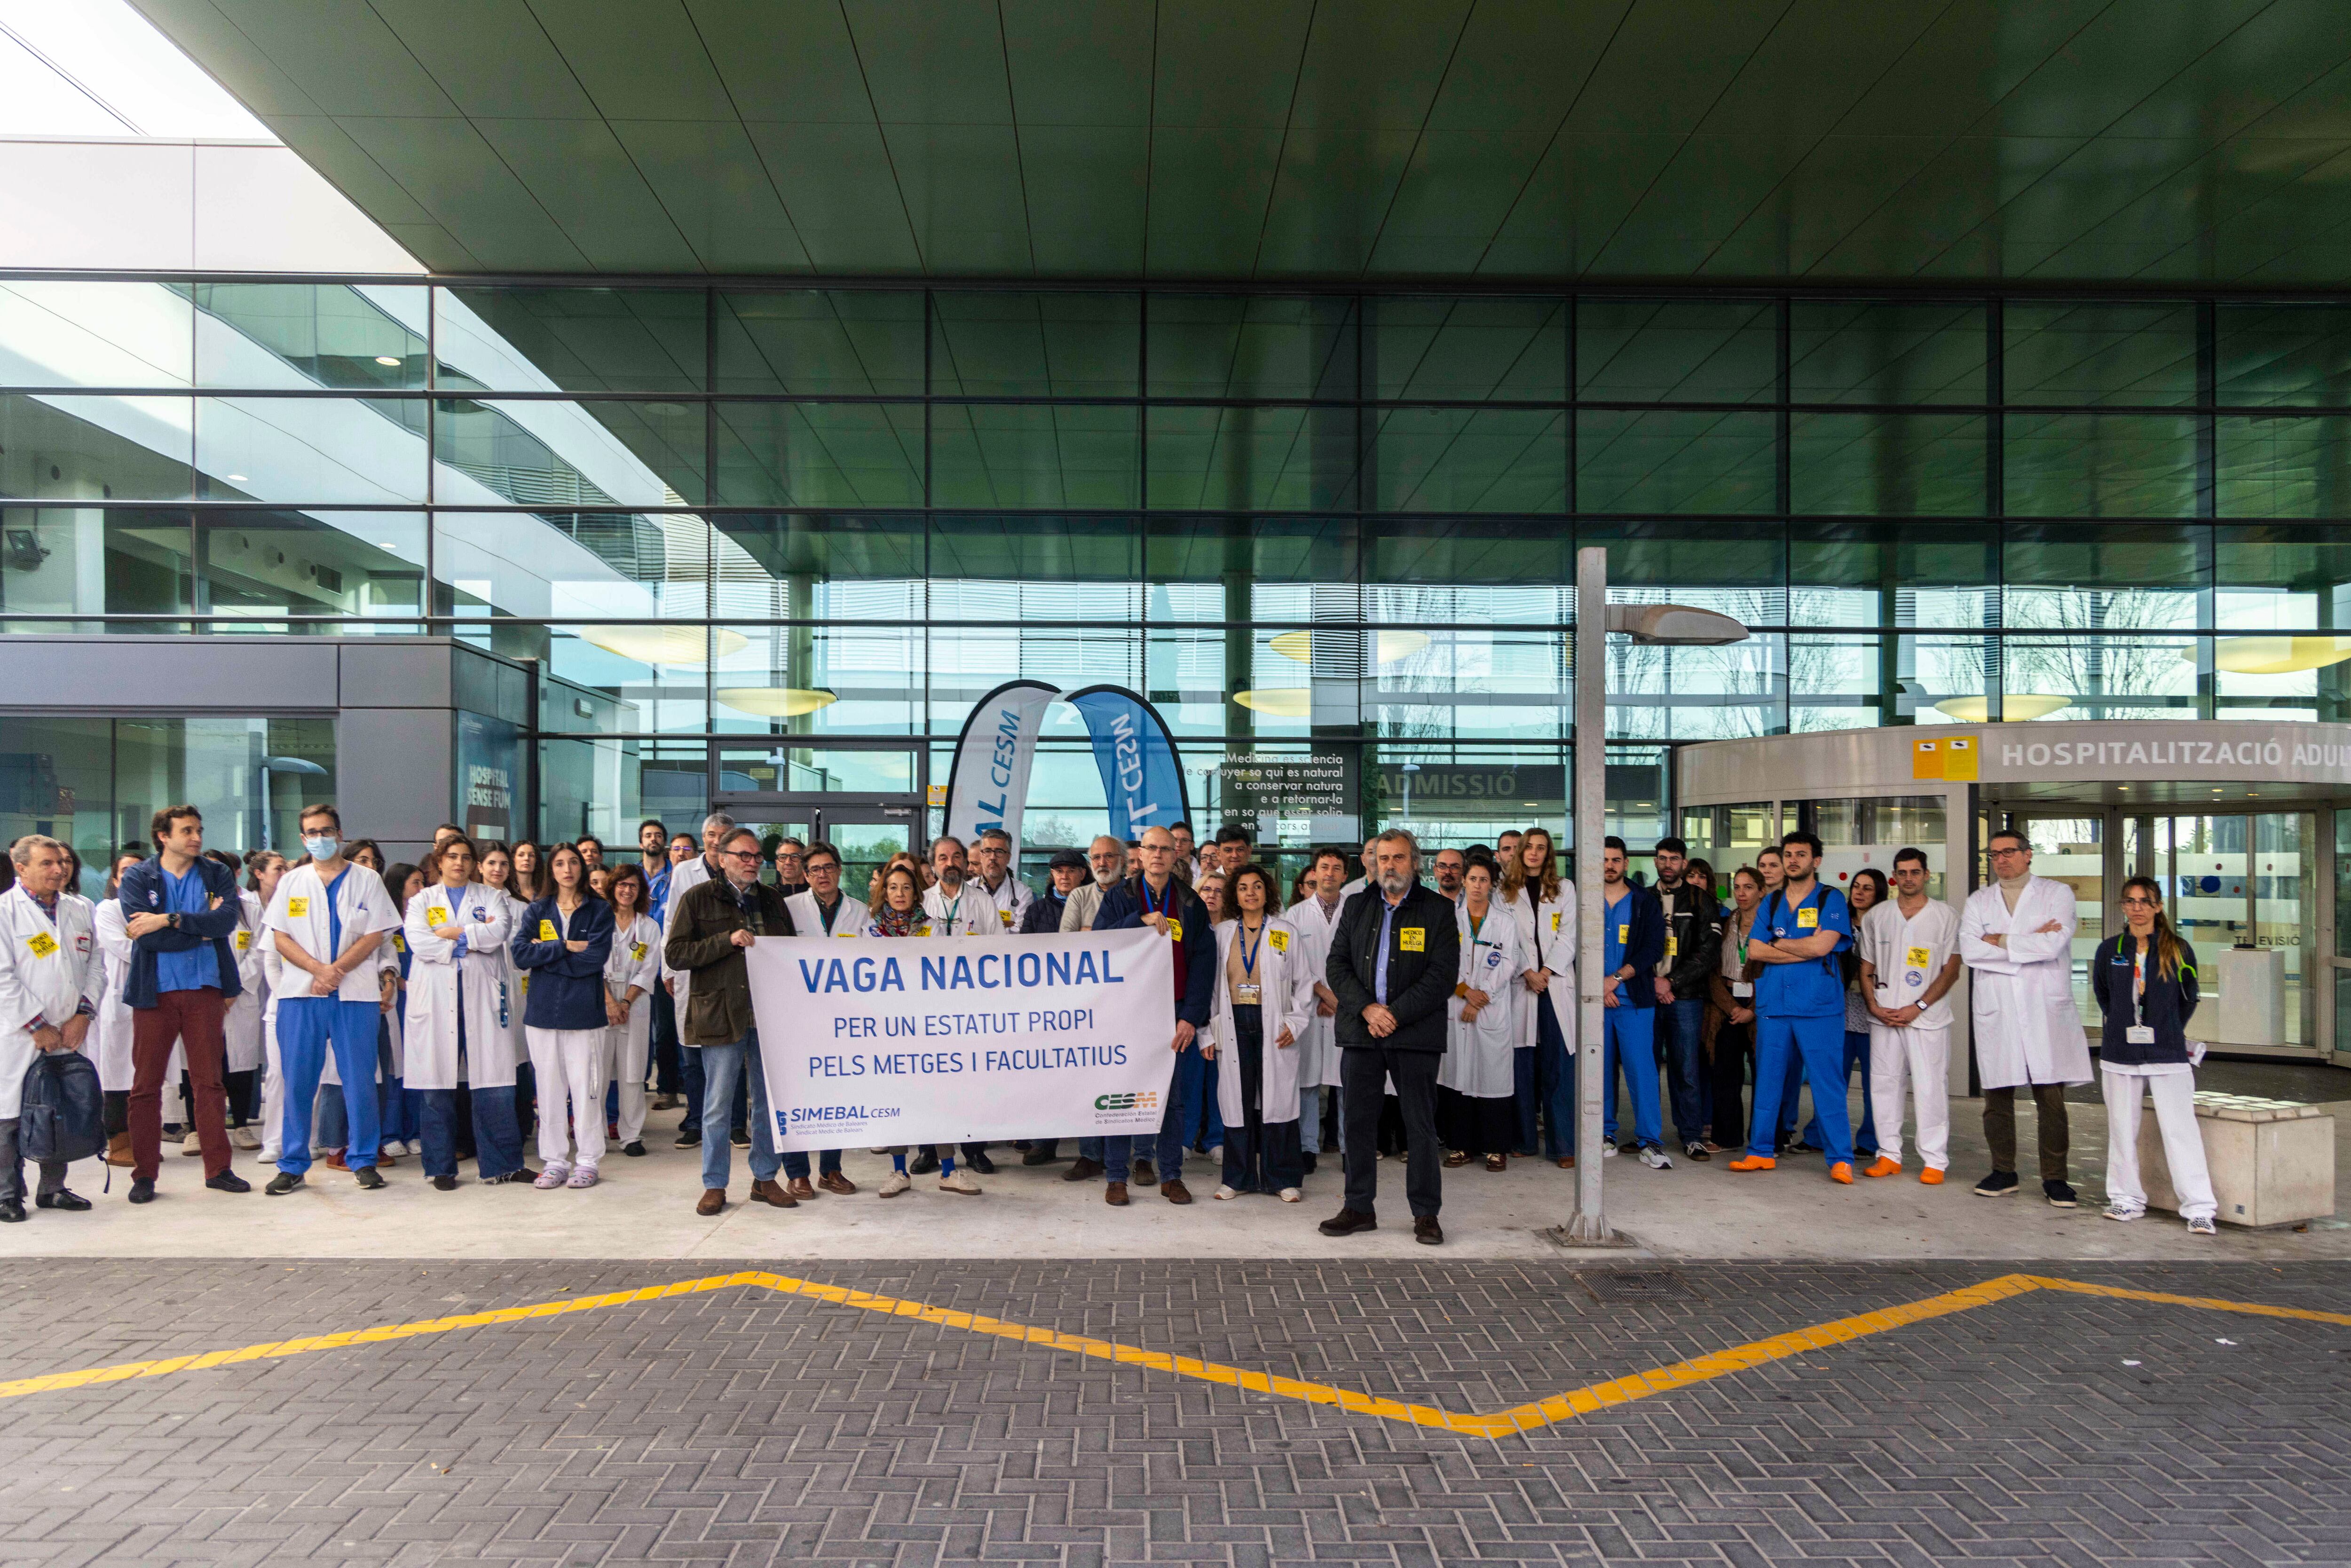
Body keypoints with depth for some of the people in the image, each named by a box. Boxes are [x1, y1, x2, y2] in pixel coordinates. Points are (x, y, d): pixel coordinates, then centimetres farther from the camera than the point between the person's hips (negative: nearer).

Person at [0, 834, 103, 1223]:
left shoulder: (82, 910, 10)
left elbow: (96, 966, 12)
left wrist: (83, 1015, -2)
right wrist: (37, 1025, -12)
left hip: (69, 1033, 5)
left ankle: (53, 1188, 20)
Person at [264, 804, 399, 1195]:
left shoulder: (367, 881, 7)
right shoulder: (292, 882, 12)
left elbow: (374, 936, -1)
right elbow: (280, 938, 5)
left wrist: (337, 970, -13)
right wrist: (318, 969, -11)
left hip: (356, 994, -1)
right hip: (300, 994, 2)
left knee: (360, 1080, 0)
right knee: (298, 1081, 2)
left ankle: (363, 1160, 9)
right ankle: (292, 1164, 11)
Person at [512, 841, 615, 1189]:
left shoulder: (600, 910, 4)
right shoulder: (537, 910, 11)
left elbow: (596, 957, -11)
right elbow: (519, 953, -4)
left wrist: (544, 953, -7)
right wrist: (565, 947, -11)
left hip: (584, 1012, -2)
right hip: (542, 1011, 2)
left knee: (585, 1086, -2)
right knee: (549, 1087, 5)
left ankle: (587, 1161, 7)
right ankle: (554, 1161, 13)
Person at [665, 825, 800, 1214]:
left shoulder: (773, 900, 15)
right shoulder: (698, 898, 1)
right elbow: (675, 954, -6)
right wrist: (728, 941, -15)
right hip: (721, 1016, -4)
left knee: (770, 1101, 9)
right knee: (718, 1105, 2)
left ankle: (765, 1178, 21)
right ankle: (714, 1186, 13)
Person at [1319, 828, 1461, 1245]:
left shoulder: (1438, 910, 2)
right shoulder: (1357, 907, 12)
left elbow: (1443, 975, -6)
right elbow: (1336, 965, 6)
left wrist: (1395, 1015, -13)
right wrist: (1368, 1009, -9)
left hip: (1416, 1034, -3)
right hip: (1360, 1030, 3)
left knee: (1420, 1125, 1)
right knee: (1358, 1121, 7)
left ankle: (1426, 1214, 10)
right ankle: (1360, 1208, 17)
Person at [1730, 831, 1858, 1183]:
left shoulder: (1831, 900, 1)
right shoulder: (1771, 902, 13)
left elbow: (1821, 945, -13)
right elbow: (1755, 951, 3)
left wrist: (1777, 944, -1)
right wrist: (1804, 951, -7)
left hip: (1819, 1007, -4)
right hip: (1773, 1004, 4)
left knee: (1827, 1083, -3)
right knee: (1766, 1079, 8)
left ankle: (1841, 1159, 2)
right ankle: (1760, 1152, 17)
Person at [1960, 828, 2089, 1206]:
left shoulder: (2057, 894, 5)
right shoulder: (1978, 901, 12)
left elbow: (2054, 944, -12)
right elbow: (1969, 951, -4)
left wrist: (2001, 941, -5)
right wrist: (2030, 944, -8)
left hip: (2046, 1011, -3)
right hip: (1995, 1012, 3)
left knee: (2051, 1099, -2)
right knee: (1997, 1097, 6)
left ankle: (2055, 1178, 6)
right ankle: (2003, 1172, 18)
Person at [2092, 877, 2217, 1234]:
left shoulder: (2178, 951, -1)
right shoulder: (2109, 950, 3)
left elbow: (2188, 1000, 12)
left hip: (2168, 1055, -2)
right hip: (2120, 1055, 2)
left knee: (2180, 1130, -6)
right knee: (2122, 1129, 8)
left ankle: (2199, 1209, -3)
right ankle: (2127, 1199, 19)